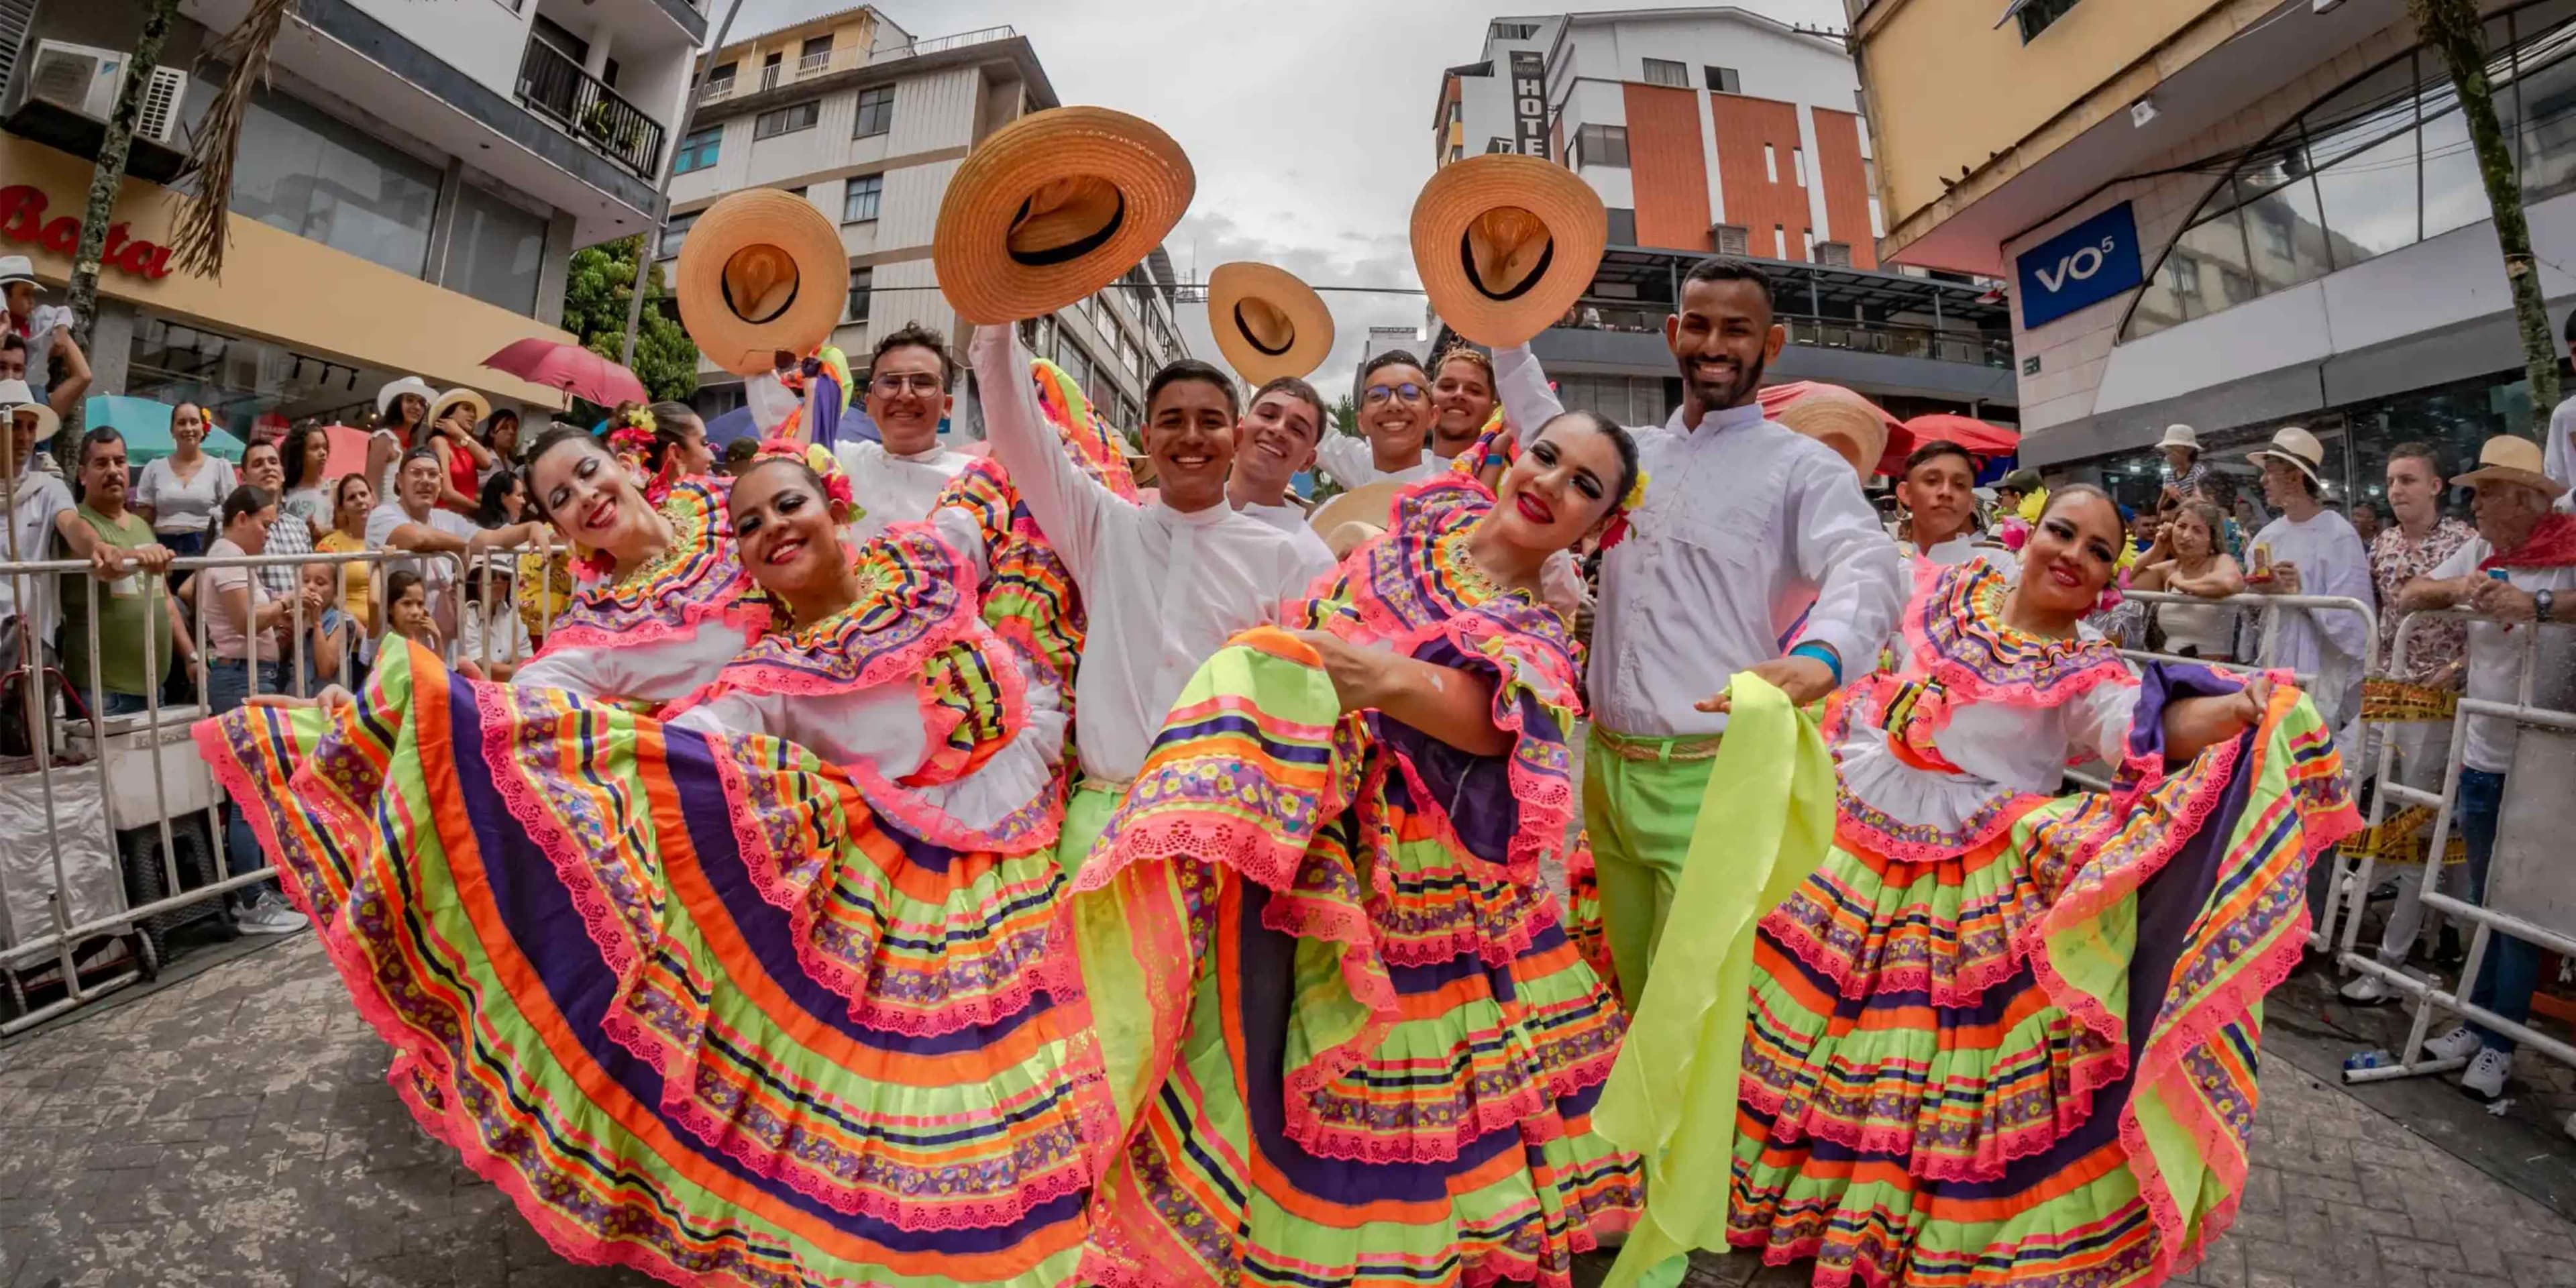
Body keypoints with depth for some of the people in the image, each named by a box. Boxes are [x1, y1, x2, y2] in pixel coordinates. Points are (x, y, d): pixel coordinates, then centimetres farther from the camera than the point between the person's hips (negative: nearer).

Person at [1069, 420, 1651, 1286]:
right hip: (1285, 827, 4)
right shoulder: (1431, 513, 10)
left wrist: (1390, 678, -46)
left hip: (1403, 876, -3)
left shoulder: (1537, 642, -4)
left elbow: (1484, 714, -29)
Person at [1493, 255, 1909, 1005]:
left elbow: (1868, 565, -20)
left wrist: (1820, 655, -41)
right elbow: (1544, 425, 31)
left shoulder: (1802, 466, -2)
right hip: (1607, 768, 5)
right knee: (1631, 995, 18)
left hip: (1712, 782, -5)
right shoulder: (1633, 453, 14)